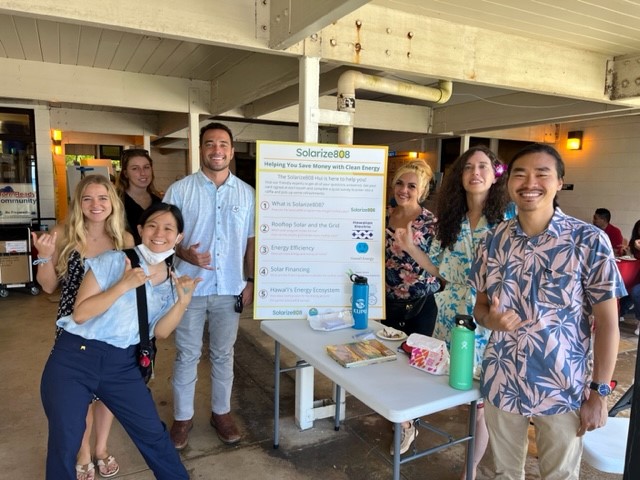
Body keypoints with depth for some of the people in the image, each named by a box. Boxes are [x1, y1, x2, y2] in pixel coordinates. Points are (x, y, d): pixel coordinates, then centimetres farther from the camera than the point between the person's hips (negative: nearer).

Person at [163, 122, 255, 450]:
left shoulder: (246, 193, 3)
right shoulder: (180, 190, -3)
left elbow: (251, 240, 7)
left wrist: (250, 281, 4)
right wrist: (184, 253, -20)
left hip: (229, 289, 2)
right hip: (189, 287, -1)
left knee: (223, 354, 15)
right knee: (186, 355, 10)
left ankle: (221, 412, 32)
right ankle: (182, 417, 28)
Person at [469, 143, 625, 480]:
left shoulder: (589, 241, -12)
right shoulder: (493, 240, -3)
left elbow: (607, 322, -9)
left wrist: (598, 392, -9)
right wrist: (490, 319, -16)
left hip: (563, 389, -2)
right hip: (500, 384, 3)